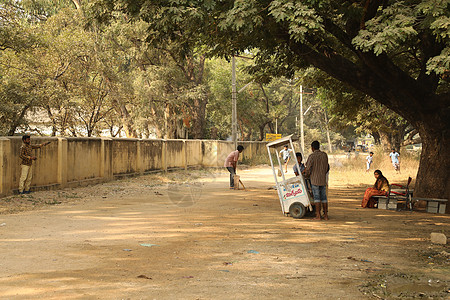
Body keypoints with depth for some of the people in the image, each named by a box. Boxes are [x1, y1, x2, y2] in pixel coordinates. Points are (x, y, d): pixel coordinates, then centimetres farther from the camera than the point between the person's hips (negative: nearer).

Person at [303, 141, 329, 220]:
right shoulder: (325, 155, 5)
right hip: (323, 179, 5)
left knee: (316, 197, -2)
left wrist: (306, 174, 8)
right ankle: (326, 215, 8)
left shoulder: (312, 156, -12)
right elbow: (326, 167, 13)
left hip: (314, 179, -5)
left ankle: (318, 215, -4)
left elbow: (308, 168, -13)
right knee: (323, 197, 8)